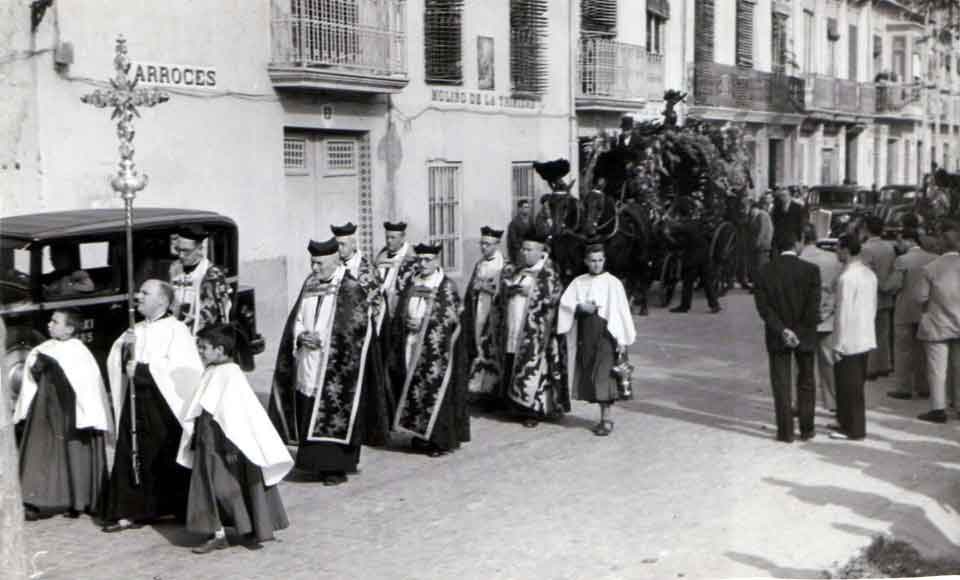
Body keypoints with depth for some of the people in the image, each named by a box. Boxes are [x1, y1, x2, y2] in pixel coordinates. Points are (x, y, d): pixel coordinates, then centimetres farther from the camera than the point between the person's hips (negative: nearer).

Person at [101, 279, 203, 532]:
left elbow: (177, 368, -17)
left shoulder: (176, 330, -7)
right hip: (136, 402, 6)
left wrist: (141, 368, -15)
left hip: (163, 405, -6)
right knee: (130, 455, 3)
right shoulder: (136, 330, 16)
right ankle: (130, 512, 10)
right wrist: (123, 347, -4)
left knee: (169, 459, 1)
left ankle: (183, 509, 14)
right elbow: (116, 364, 16)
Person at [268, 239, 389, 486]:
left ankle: (337, 467, 5)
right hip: (309, 365, 6)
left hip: (336, 366, -6)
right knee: (309, 415, 9)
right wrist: (302, 336, -7)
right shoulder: (309, 284, 11)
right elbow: (296, 319, 14)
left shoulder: (351, 289, -9)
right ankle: (317, 463, 20)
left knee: (335, 417, -4)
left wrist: (322, 341, -15)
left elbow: (358, 327, -12)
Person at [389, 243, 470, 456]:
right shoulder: (411, 283, 12)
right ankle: (420, 436, 15)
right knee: (413, 389, 5)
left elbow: (452, 319, -9)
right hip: (412, 347, 5)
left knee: (436, 390, -5)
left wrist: (423, 324, -14)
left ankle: (440, 440, 3)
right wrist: (406, 321, -4)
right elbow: (400, 312, 17)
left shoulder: (447, 287, -4)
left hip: (437, 350, -5)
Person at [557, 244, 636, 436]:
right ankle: (604, 416, 14)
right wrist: (580, 307, -18)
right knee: (588, 375, 5)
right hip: (585, 334, 5)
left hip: (605, 333, -4)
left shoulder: (612, 283, -3)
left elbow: (621, 311, -5)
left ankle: (606, 419, -4)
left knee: (603, 376, -9)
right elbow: (564, 302, 1)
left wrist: (621, 340, -9)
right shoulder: (578, 282, 9)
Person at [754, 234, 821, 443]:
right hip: (804, 335, -1)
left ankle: (786, 431, 9)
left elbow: (763, 306, -9)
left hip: (777, 337, 1)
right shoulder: (810, 270, -10)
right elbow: (813, 306, -13)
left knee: (781, 385, 7)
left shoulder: (765, 271, -4)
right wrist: (803, 331, -4)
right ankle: (806, 429, 20)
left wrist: (782, 330, -11)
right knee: (806, 383, 14)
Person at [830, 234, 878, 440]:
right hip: (865, 339, 8)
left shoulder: (847, 277, -19)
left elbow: (844, 313, -19)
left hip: (848, 342, -8)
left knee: (848, 387, 2)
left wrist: (838, 345, -14)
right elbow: (873, 306, 13)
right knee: (857, 385, 18)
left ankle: (852, 429, 10)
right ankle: (853, 423, 28)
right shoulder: (869, 273, 6)